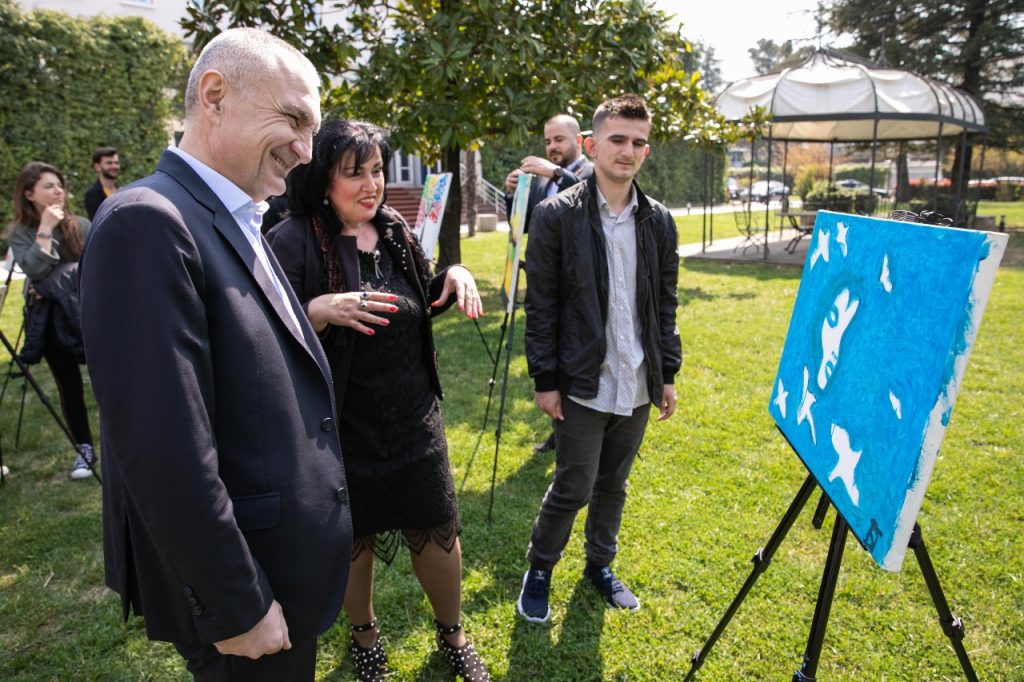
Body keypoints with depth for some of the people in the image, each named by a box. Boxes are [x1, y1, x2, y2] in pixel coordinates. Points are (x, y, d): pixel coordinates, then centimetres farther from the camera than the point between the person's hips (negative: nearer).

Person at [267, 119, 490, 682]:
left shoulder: (395, 231, 3)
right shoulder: (293, 241, -14)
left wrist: (453, 277, -2)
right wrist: (319, 312, -33)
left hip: (414, 415, 5)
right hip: (344, 424, -4)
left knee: (437, 526, 11)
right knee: (354, 536, 15)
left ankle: (452, 635, 37)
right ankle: (364, 636, 44)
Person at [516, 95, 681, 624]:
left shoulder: (659, 221, 4)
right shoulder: (557, 215, -9)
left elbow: (665, 305, 10)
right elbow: (540, 307, -8)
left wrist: (668, 375, 10)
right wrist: (545, 380, -9)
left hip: (637, 384, 5)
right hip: (582, 384, -4)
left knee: (613, 485, 17)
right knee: (573, 488, 2)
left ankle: (600, 565, 39)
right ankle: (539, 570, 27)